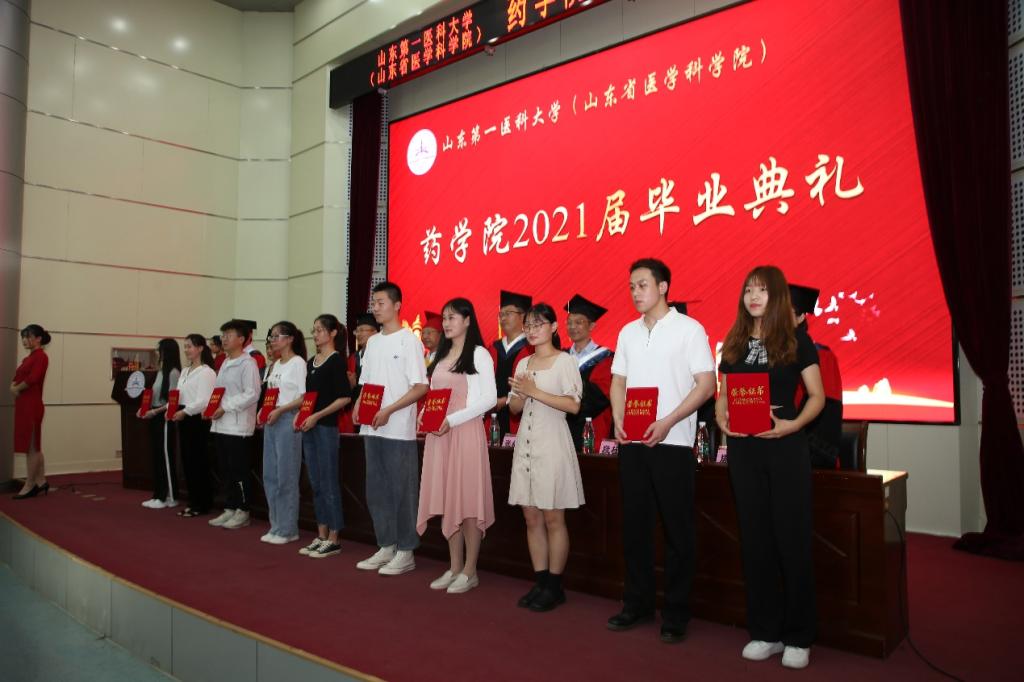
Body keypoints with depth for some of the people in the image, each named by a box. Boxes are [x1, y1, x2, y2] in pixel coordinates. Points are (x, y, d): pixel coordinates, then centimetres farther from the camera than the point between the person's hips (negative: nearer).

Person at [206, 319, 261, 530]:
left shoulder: (248, 363, -11)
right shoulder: (225, 363, 17)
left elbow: (252, 394, -18)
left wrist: (225, 407, -18)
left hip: (238, 425, -9)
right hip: (221, 424, 9)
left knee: (239, 471, -2)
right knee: (225, 471, 13)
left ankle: (243, 512, 7)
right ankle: (229, 509, 22)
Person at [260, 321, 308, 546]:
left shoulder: (298, 363, -7)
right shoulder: (275, 365, 16)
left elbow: (304, 397, -13)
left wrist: (280, 410, -18)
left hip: (288, 420, -8)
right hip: (271, 421, 8)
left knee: (286, 476, -4)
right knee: (270, 475, 10)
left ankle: (287, 529, 5)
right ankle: (276, 525, 20)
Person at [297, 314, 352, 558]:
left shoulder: (336, 360, -8)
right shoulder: (311, 362, 15)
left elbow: (345, 397, -14)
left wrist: (317, 416, -17)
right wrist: (300, 414, 5)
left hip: (326, 427, -8)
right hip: (309, 428, 8)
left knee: (328, 483, -2)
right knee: (315, 484, 11)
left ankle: (333, 540, 6)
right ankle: (321, 536, 20)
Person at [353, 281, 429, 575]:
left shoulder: (409, 340, -7)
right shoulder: (372, 342, 14)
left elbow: (421, 387, -12)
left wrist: (389, 410, -19)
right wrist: (358, 405, 0)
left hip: (398, 429, -7)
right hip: (372, 429, 7)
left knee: (402, 491, 0)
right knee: (376, 490, 12)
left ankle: (405, 552, 11)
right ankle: (386, 547, 24)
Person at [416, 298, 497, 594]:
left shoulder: (479, 354, -3)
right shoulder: (441, 355, 18)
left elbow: (489, 398, -10)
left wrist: (451, 420, -16)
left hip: (466, 432, -6)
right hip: (438, 434, 6)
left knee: (468, 498, -3)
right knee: (447, 499, 8)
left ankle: (470, 571, 7)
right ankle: (454, 567, 17)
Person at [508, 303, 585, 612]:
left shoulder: (565, 361, -3)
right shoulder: (523, 363, 15)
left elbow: (573, 404, -14)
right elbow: (514, 407, 15)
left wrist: (535, 392, -16)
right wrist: (520, 394, -7)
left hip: (552, 445, -6)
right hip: (525, 444, 6)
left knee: (553, 518, 0)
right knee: (531, 517, 8)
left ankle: (555, 586, 10)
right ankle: (541, 582, 18)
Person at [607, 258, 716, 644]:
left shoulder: (689, 329, -3)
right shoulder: (628, 332, 12)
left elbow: (706, 384, -8)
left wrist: (667, 422, -17)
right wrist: (618, 419, -3)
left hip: (672, 441, -5)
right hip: (632, 442, 5)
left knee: (677, 529, 2)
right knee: (634, 524, 10)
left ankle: (676, 613, 14)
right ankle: (638, 603, 24)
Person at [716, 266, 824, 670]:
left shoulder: (797, 341, -1)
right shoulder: (734, 344, 10)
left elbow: (817, 396, -2)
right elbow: (723, 393, 13)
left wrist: (793, 424, -19)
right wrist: (721, 418, -8)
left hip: (785, 446, -4)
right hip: (743, 447, 4)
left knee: (791, 538, 2)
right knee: (754, 539, 9)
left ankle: (798, 637, 16)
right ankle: (765, 632, 21)